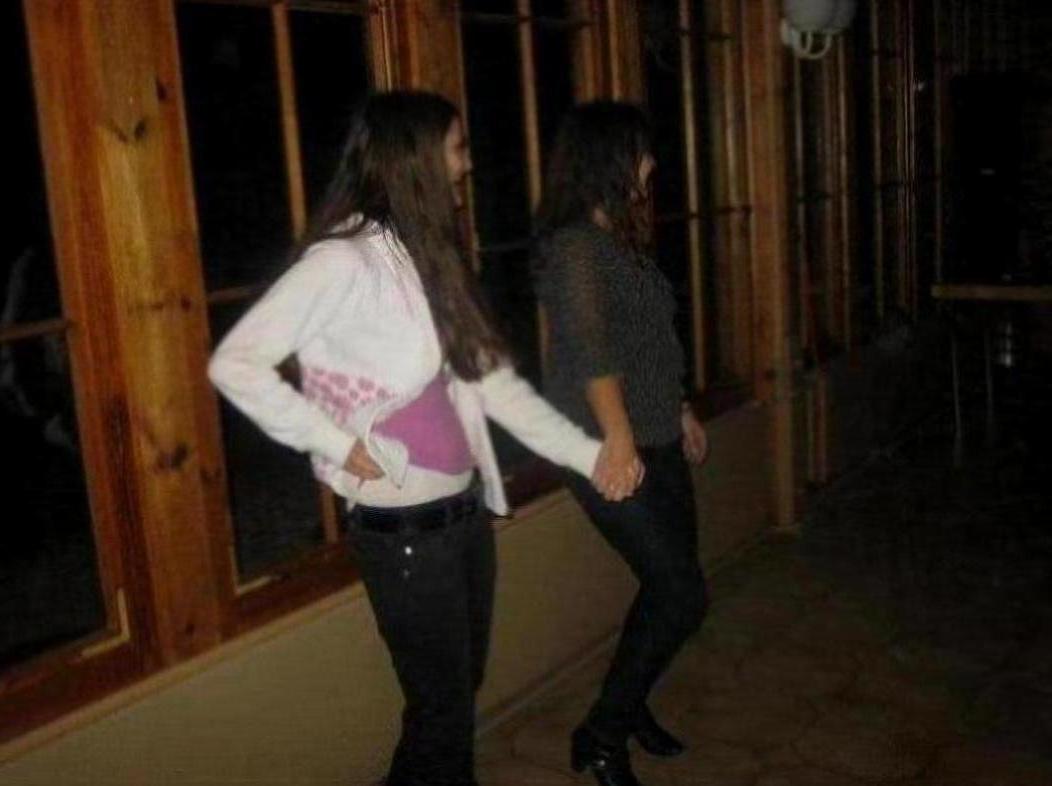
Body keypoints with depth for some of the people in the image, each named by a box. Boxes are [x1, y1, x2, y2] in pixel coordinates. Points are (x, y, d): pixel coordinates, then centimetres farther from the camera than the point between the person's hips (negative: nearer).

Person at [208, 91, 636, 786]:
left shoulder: (429, 256, 9)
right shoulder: (345, 260, -16)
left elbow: (493, 380, 7)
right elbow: (235, 363, -19)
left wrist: (586, 453, 2)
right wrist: (339, 445, -18)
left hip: (466, 511, 8)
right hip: (403, 526, -7)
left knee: (462, 690, 19)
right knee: (442, 706, 6)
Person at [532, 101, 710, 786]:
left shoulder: (621, 237, 12)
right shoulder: (573, 246, -16)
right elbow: (588, 350, -26)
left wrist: (680, 411, 25)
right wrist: (618, 439, -31)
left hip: (656, 442, 9)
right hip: (612, 451, -9)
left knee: (667, 586, 15)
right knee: (683, 595, -6)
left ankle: (631, 706, 36)